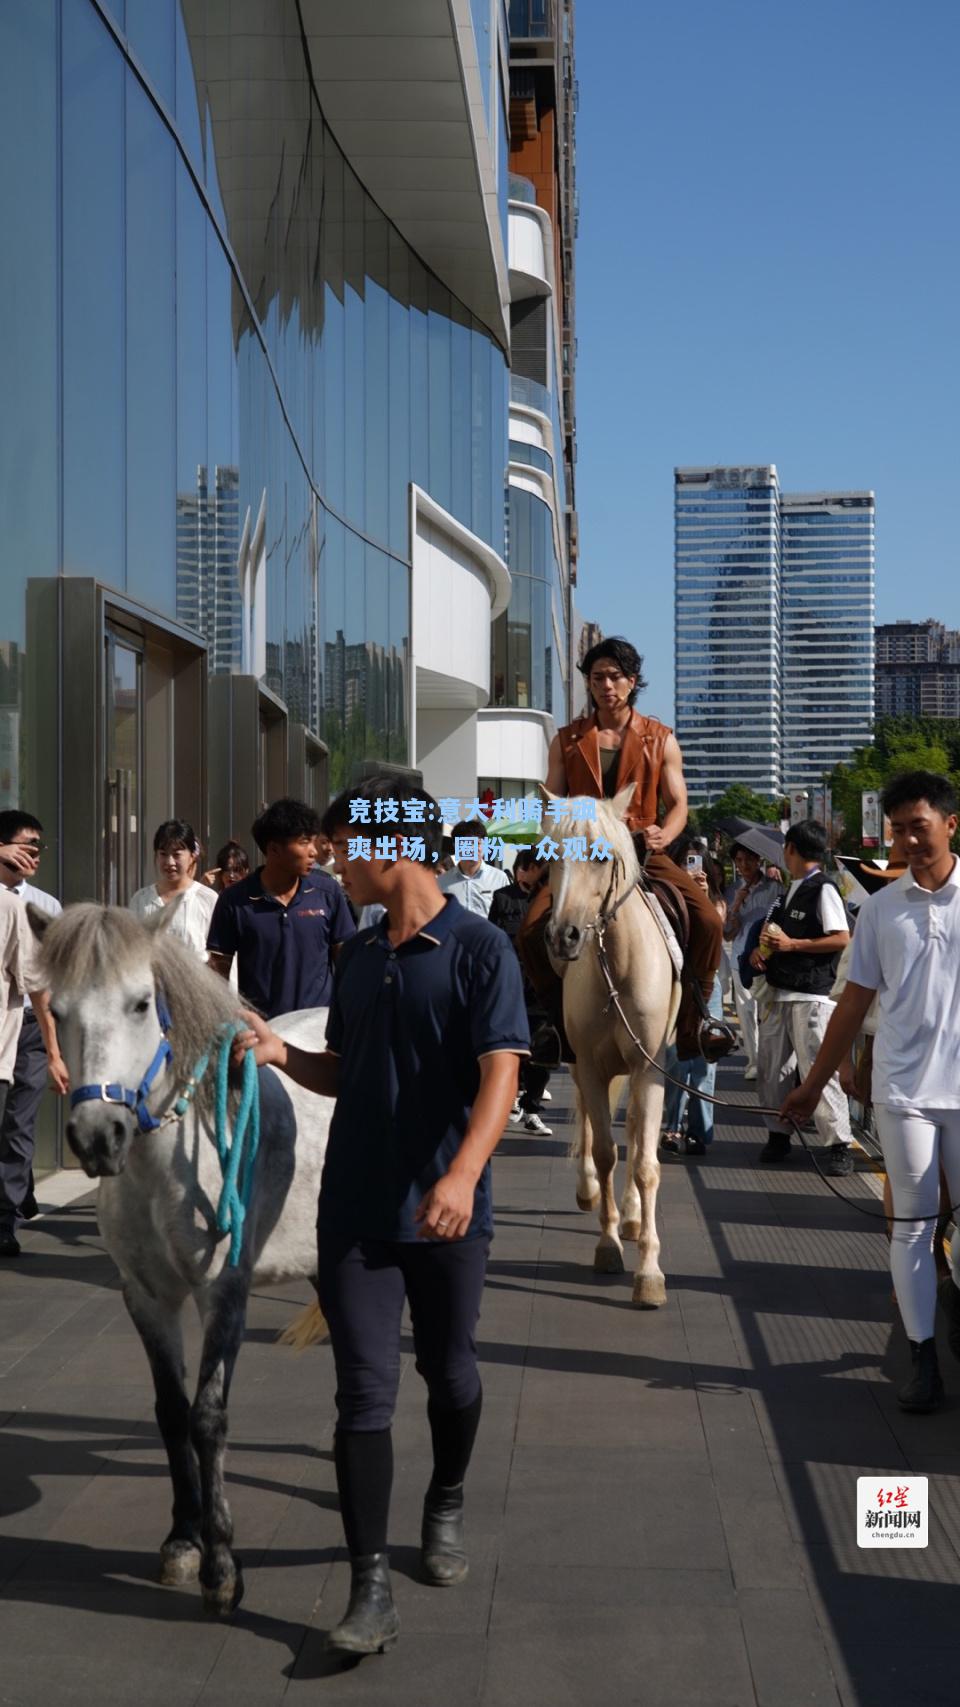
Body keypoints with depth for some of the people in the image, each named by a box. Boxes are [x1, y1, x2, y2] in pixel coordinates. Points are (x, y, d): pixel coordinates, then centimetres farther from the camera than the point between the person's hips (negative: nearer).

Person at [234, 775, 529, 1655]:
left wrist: (464, 1173, -33)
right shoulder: (358, 956, 9)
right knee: (366, 1392, -2)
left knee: (450, 1372, 15)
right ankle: (371, 1589, 0)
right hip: (355, 1210, 4)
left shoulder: (478, 947, -10)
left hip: (446, 1213, -4)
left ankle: (447, 1507, 41)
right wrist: (283, 1054, -3)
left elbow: (500, 1073, -19)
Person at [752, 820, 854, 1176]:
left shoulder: (823, 889, -9)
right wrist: (762, 949, 4)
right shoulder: (789, 891, 17)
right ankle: (778, 1136, 21)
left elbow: (841, 939, -16)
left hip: (811, 996, -9)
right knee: (771, 1068, 10)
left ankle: (839, 1145, -3)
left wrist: (791, 944, -17)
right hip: (778, 992, 9)